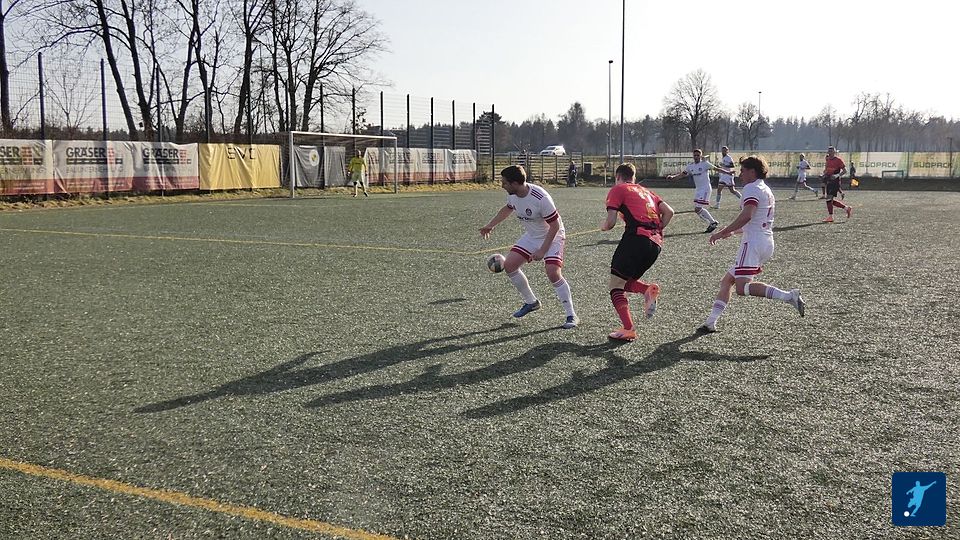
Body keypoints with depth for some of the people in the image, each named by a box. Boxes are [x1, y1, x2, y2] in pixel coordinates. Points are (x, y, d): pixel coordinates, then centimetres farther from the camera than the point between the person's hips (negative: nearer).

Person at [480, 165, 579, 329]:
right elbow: (507, 209, 17)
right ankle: (531, 302, 19)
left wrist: (542, 250, -26)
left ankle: (571, 316, -11)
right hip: (531, 236, 8)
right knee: (509, 266, -1)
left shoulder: (541, 198, -32)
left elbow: (555, 226, -25)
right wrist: (490, 225, 26)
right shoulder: (512, 195, -8)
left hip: (552, 236, -8)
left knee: (553, 273, -25)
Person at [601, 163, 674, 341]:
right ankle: (649, 289, -9)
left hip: (636, 238, -7)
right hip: (656, 243, 7)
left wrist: (604, 226, 20)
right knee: (626, 282, 21)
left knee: (615, 285, 1)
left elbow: (611, 221, -1)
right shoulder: (646, 191, 27)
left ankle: (629, 330, -12)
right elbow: (669, 211, 16)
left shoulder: (618, 189, 8)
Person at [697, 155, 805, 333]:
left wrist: (722, 232, -20)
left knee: (742, 287, -21)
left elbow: (746, 216, -23)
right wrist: (732, 231, 32)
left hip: (754, 243, -10)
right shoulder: (766, 190, 25)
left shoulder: (751, 188, -6)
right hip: (767, 243, 10)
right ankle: (711, 322, 12)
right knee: (727, 280, 13)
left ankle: (788, 296, -28)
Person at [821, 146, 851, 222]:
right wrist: (823, 175, 5)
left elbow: (844, 170, -9)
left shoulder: (838, 160, -8)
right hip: (828, 181, 8)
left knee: (829, 198, -14)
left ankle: (830, 217, -8)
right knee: (832, 201, 8)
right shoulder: (828, 160, 15)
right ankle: (847, 208, 24)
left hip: (835, 181, -8)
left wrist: (837, 175, -23)